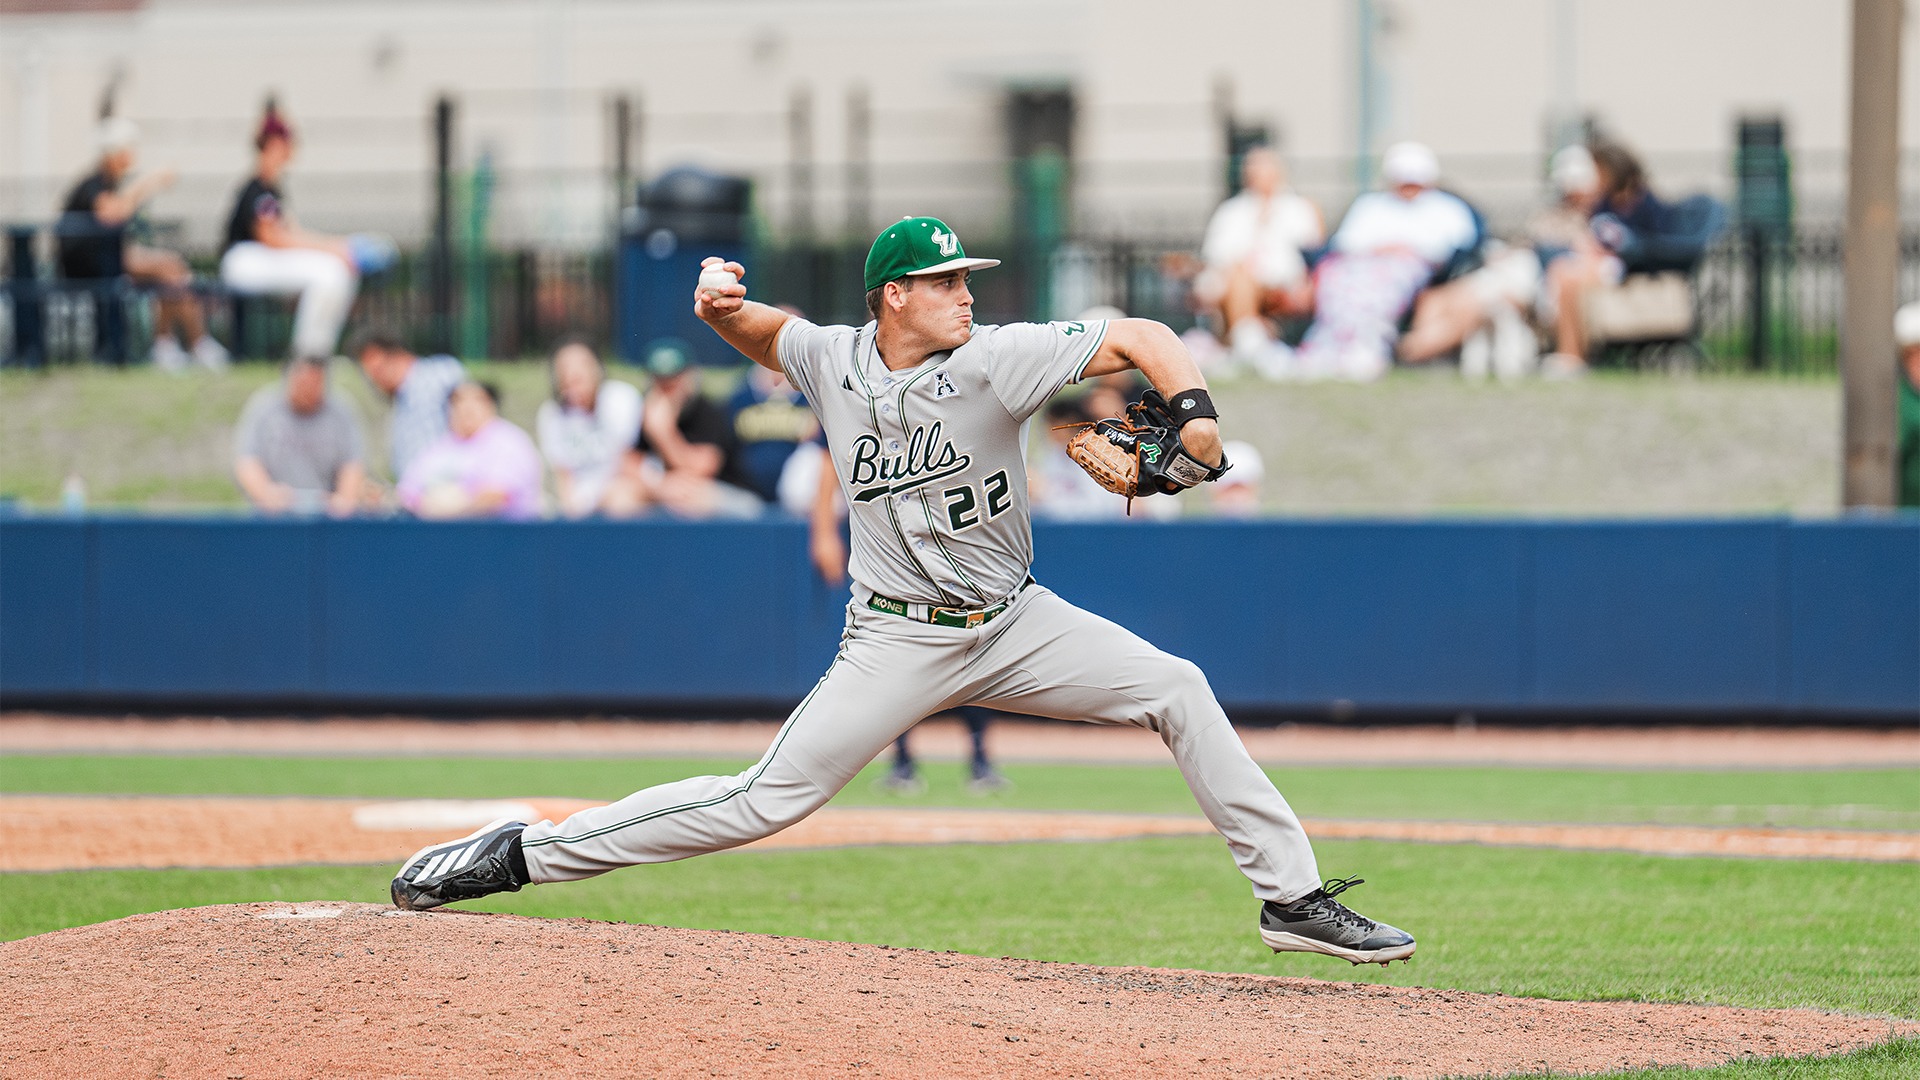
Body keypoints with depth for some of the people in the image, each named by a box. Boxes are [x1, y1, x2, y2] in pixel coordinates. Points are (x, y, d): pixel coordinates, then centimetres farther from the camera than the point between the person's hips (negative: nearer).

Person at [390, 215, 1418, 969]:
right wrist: (725, 311, -5)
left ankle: (1291, 897, -4)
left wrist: (1194, 409, -33)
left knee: (1177, 691, -12)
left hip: (1014, 624, 1)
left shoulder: (991, 361, -12)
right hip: (896, 640, -1)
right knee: (769, 798, -10)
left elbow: (1137, 337, -15)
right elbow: (765, 335, 18)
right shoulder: (833, 361, -5)